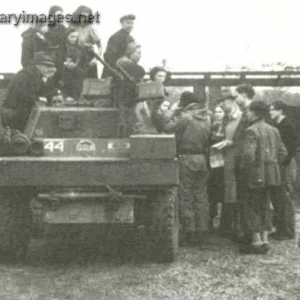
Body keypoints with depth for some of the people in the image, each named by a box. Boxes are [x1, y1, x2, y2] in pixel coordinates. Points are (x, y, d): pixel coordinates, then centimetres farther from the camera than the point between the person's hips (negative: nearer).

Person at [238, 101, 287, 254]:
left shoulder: (252, 131, -13)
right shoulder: (273, 130, 12)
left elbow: (248, 154, -22)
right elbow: (282, 152, 13)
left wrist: (243, 170, -8)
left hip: (256, 174, -8)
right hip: (272, 174, 8)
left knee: (252, 207, 0)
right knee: (265, 206, 14)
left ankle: (256, 242, 0)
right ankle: (264, 240, 16)